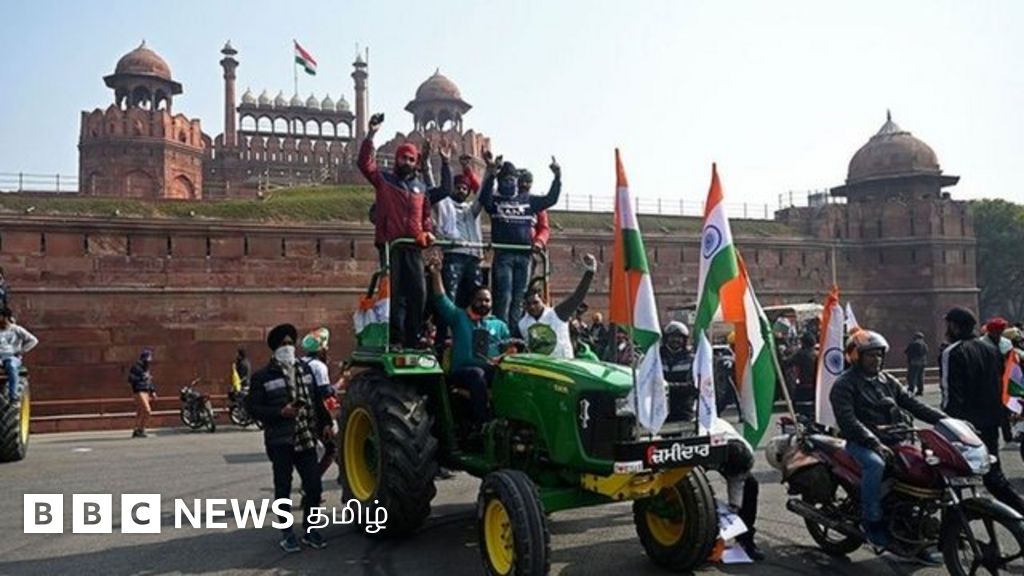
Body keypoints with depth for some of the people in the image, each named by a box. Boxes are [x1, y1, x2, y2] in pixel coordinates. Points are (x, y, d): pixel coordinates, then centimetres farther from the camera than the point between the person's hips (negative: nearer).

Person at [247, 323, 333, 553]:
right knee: (283, 488, 6)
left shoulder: (305, 369, 12)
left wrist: (325, 423, 9)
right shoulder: (262, 376, -4)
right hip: (280, 441, -4)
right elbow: (253, 408, -6)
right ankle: (287, 534, 20)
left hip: (306, 439, 4)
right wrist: (280, 412, -18)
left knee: (314, 486, 4)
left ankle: (309, 530, 22)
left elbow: (317, 400, 17)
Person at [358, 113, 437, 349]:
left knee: (418, 292, -1)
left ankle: (413, 338, 8)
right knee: (394, 292, -2)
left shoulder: (420, 186, 18)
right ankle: (396, 337, 4)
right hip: (390, 244, -3)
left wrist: (428, 232, 8)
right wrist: (371, 135, -16)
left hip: (414, 246, 4)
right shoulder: (384, 180, 6)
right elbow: (365, 163, -8)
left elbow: (426, 213, 25)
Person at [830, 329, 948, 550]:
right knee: (876, 464, -35)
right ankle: (872, 521, -23)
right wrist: (874, 443, -28)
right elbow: (847, 420, -16)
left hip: (893, 440, 7)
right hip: (862, 444, -7)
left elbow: (913, 404, 11)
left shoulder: (888, 381, 18)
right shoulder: (844, 384, -4)